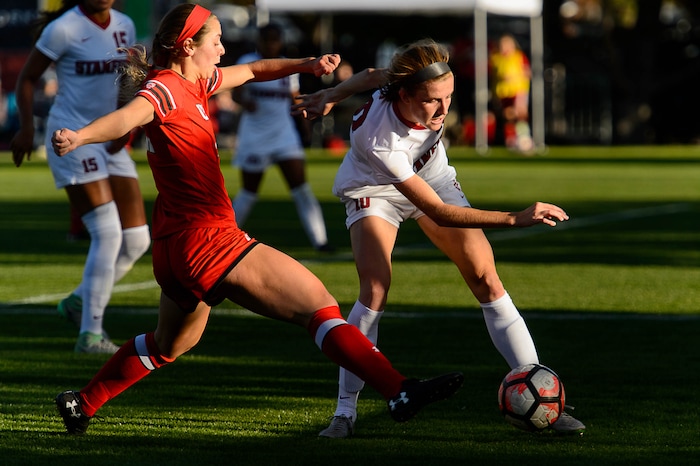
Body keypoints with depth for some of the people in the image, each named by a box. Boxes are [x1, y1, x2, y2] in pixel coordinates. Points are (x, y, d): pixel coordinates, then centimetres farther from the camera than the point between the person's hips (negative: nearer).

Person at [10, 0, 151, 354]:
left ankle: (80, 301, 21)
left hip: (110, 140, 7)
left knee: (137, 239, 2)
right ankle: (90, 335, -10)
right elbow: (27, 77, -4)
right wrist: (26, 128, -12)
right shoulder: (64, 29, -11)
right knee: (107, 233, -16)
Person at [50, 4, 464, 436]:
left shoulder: (195, 83, 13)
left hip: (178, 245, 11)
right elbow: (129, 116, -35)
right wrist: (79, 137, -54)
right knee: (319, 302, -10)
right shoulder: (165, 89, -15)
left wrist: (307, 64, 12)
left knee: (172, 342, 29)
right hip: (209, 238, -11)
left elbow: (254, 71, 26)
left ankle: (82, 403, 34)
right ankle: (400, 392, -14)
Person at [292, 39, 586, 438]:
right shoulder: (377, 139, -42)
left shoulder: (433, 88, -30)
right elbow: (437, 211, -39)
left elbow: (376, 76, -8)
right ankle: (346, 411, -11)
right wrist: (515, 218, -43)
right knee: (376, 289, -24)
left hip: (432, 177, 4)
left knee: (485, 277, -7)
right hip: (374, 191, -4)